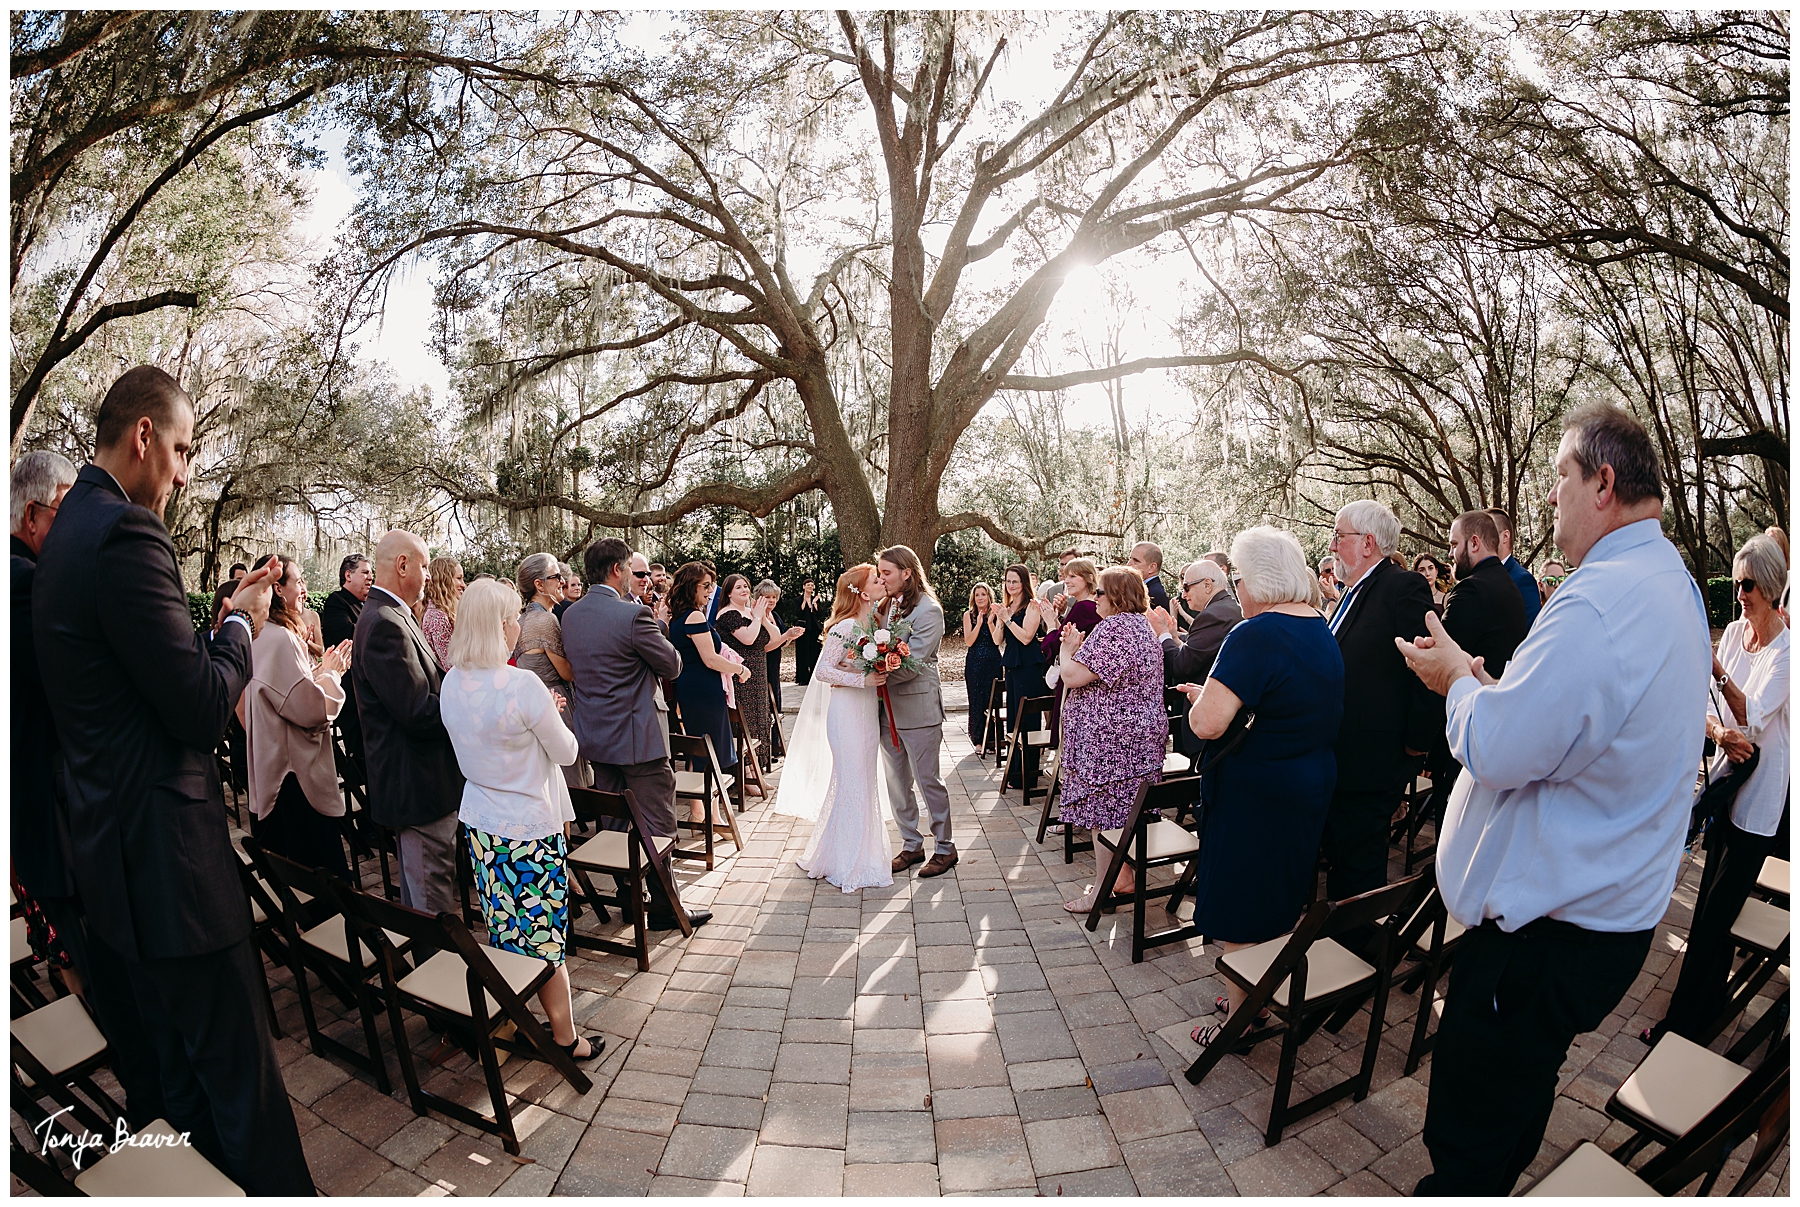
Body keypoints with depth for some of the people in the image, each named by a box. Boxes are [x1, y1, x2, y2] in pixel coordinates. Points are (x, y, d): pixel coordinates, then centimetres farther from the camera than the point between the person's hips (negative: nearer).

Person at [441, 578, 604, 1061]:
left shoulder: (452, 683, -1)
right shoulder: (523, 685, -24)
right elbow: (565, 752, -12)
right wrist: (550, 717, 5)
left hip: (480, 822, 7)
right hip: (529, 828, -7)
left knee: (503, 933, 19)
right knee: (544, 937, 7)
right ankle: (565, 1038, 21)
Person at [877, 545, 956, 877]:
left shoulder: (928, 610, -12)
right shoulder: (886, 606, 11)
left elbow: (912, 663, -19)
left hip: (918, 708, -7)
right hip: (888, 709, 7)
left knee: (928, 781, 4)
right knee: (896, 783, 14)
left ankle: (944, 847, 19)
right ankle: (911, 844, 28)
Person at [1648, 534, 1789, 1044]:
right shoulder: (1733, 631, 4)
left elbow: (1752, 716, -24)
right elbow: (1706, 706, 5)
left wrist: (1715, 670, -39)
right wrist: (1719, 732, -16)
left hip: (1760, 792, -6)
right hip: (1726, 774, 6)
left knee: (1714, 913, -3)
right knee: (1713, 903, 16)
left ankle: (1684, 1021, 6)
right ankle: (1712, 997, 32)